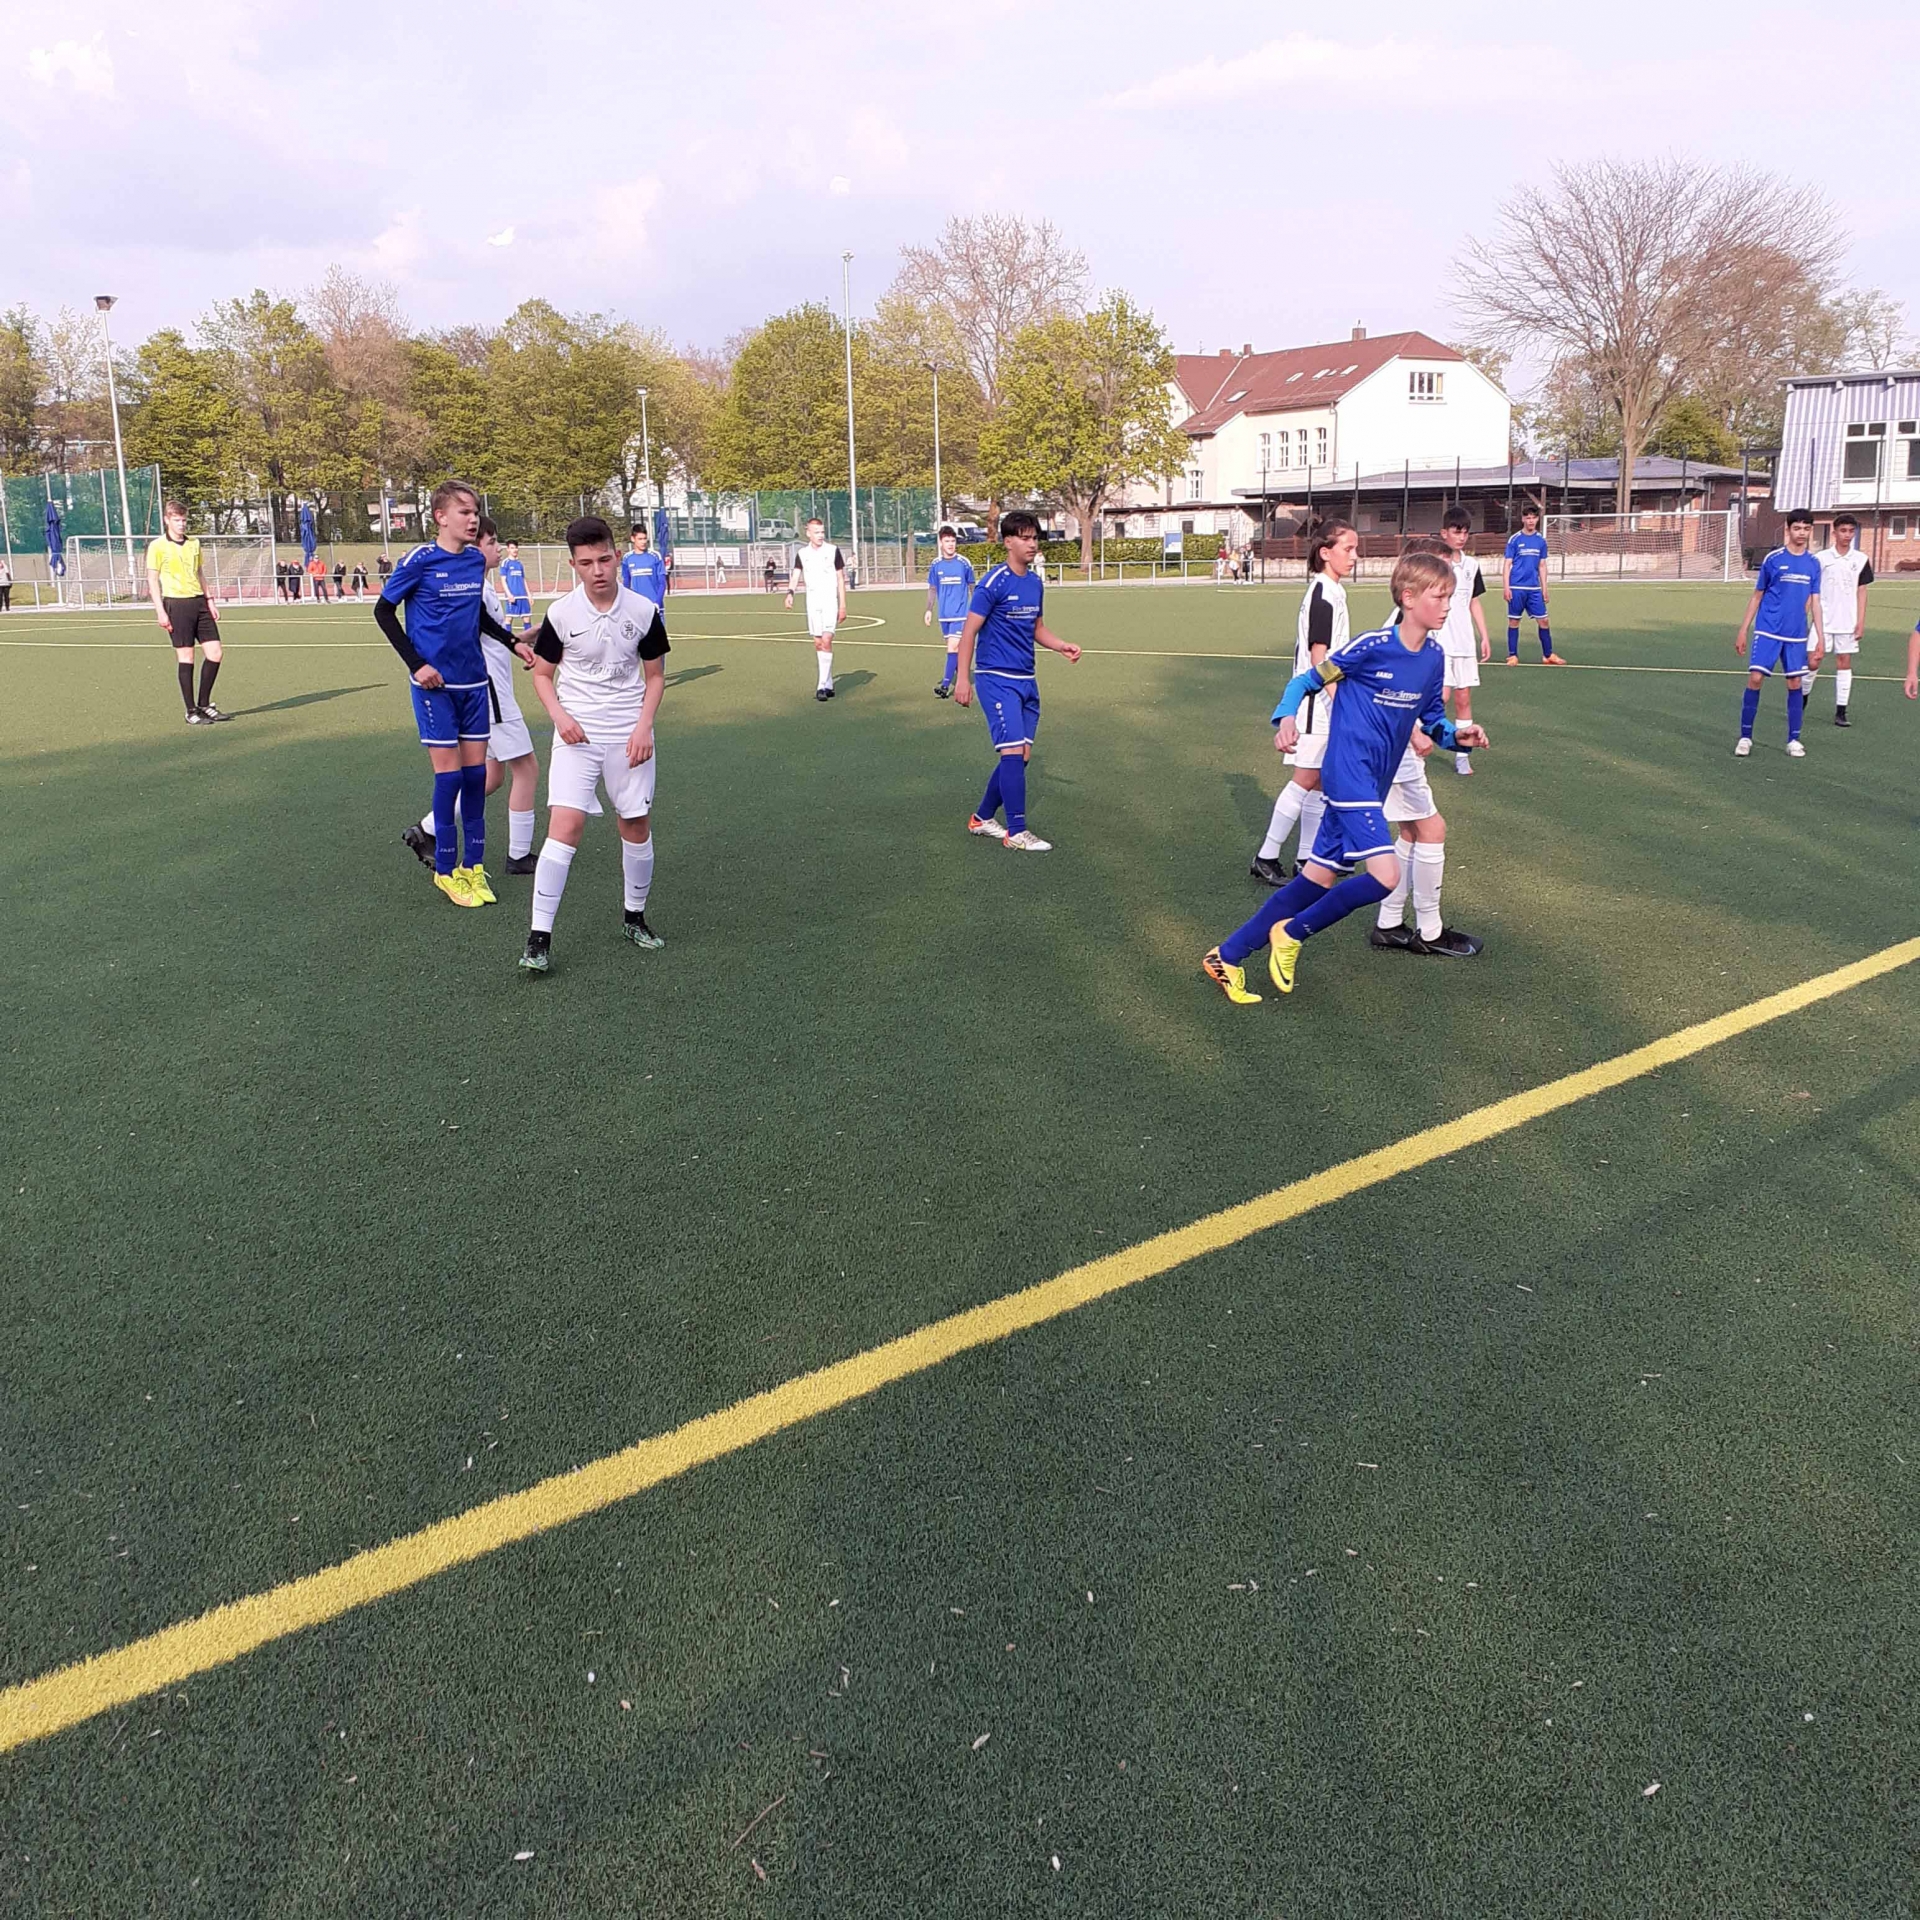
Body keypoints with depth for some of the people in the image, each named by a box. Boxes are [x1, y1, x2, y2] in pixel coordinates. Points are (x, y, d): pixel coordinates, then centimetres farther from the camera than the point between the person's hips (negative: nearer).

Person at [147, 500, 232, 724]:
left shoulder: (194, 543, 14)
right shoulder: (157, 546, -3)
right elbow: (153, 580, -4)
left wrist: (209, 600, 15)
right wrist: (160, 611, -10)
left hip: (199, 601, 6)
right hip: (176, 603, -6)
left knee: (214, 653, 0)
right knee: (186, 657, -4)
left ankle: (204, 705, 12)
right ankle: (191, 711, 2)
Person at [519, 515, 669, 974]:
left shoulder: (645, 612, -4)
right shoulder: (560, 613, -7)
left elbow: (655, 676, 6)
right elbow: (542, 674, 6)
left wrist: (644, 726, -7)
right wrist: (559, 715, -12)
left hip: (629, 737, 2)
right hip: (576, 735, -2)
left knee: (637, 828, 8)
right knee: (564, 827, -13)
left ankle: (634, 917, 30)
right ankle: (540, 937, -9)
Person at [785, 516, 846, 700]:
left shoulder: (833, 551, -1)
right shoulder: (801, 553, 6)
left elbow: (840, 578, 2)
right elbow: (796, 575, -2)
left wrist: (843, 605, -3)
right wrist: (790, 592, -23)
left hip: (830, 602, -4)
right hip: (812, 603, 4)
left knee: (826, 641, -15)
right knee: (818, 644, 6)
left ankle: (822, 686, -16)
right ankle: (828, 685, 16)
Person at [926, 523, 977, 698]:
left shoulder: (964, 563, -4)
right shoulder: (936, 565, 4)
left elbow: (972, 587, 5)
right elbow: (932, 589, 12)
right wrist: (929, 610, 5)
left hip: (960, 613, -4)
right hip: (944, 614, 4)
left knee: (953, 647, -13)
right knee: (954, 648, 13)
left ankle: (945, 685, -16)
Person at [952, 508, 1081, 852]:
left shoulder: (1035, 582, 10)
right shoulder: (993, 582, -13)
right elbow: (969, 630, -12)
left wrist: (1061, 645, 5)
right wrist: (963, 678, -16)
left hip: (1026, 680, 8)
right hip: (997, 679, -8)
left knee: (1021, 756, 8)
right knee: (1013, 751, -12)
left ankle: (982, 818, 23)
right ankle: (1017, 832, -5)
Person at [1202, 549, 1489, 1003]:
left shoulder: (1434, 657, 7)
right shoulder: (1372, 647, -12)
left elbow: (1431, 716, 19)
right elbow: (1308, 680, -4)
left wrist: (1456, 735, -1)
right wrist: (1287, 715, -22)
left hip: (1373, 783, 8)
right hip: (1349, 773, -8)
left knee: (1319, 877, 9)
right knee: (1384, 875, -21)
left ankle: (1227, 956, 18)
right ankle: (1293, 933, 1)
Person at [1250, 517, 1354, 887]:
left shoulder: (1329, 591, 12)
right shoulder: (1325, 596, -17)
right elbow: (1318, 657, -21)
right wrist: (1340, 704, -22)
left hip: (1322, 701, 10)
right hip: (1317, 702, -10)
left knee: (1319, 780, 12)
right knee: (1306, 779, -6)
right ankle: (1266, 858, 0)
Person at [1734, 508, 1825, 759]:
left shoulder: (1813, 564, 7)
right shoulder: (1773, 559, -1)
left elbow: (1814, 603, 10)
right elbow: (1757, 597, 5)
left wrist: (1820, 637, 5)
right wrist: (1743, 630, 2)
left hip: (1797, 636, 3)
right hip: (1768, 631, -3)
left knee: (1794, 683, 4)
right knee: (1755, 679, -10)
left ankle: (1794, 739, 14)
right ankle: (1745, 737, 0)